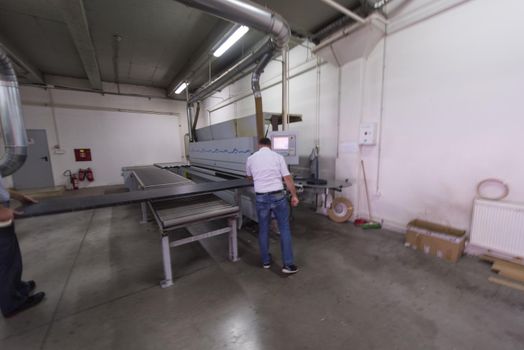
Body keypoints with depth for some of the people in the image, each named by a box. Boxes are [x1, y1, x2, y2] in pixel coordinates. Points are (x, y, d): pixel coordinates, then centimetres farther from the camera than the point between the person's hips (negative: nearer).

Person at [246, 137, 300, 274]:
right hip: (278, 196, -1)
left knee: (263, 230, 16)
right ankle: (288, 264, 14)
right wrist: (294, 196, 4)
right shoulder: (278, 157, -1)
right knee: (284, 229, 9)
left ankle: (266, 261, 29)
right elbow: (287, 178, -5)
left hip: (261, 198, 2)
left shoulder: (251, 159, 5)